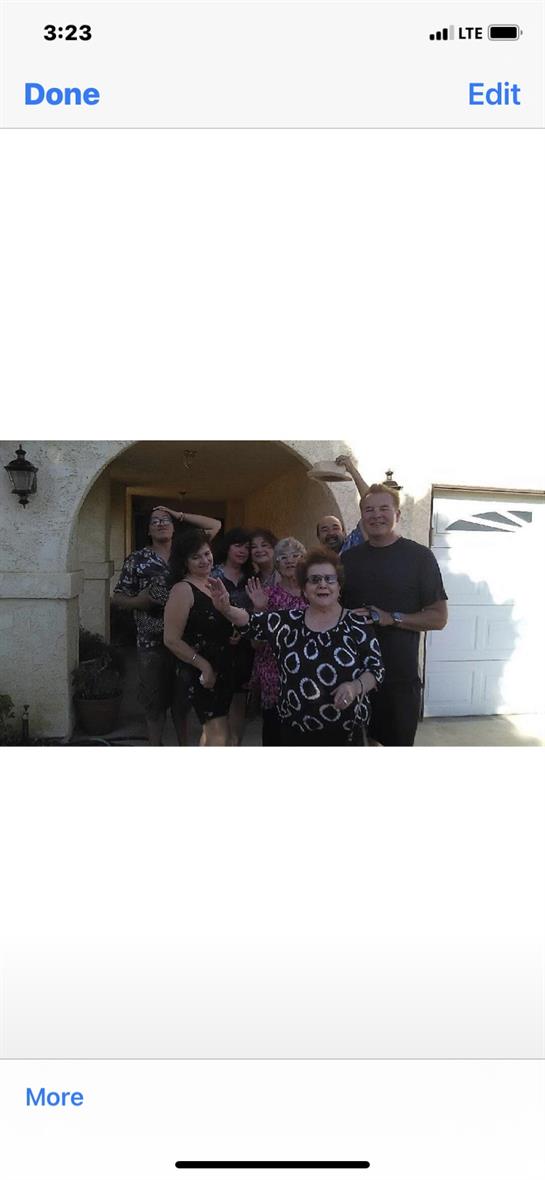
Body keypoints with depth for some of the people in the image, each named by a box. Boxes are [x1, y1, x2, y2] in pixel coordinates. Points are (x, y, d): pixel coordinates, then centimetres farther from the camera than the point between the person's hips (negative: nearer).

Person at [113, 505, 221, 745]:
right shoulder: (136, 559, 0)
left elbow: (215, 525, 5)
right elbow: (117, 598, 2)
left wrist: (180, 515, 3)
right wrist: (140, 601, -18)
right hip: (151, 643, -2)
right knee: (154, 701, 8)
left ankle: (184, 745, 28)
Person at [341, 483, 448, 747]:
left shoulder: (419, 556, -4)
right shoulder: (349, 558, 9)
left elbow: (438, 618, -6)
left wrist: (392, 618, -18)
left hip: (401, 678, -3)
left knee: (398, 741, 10)